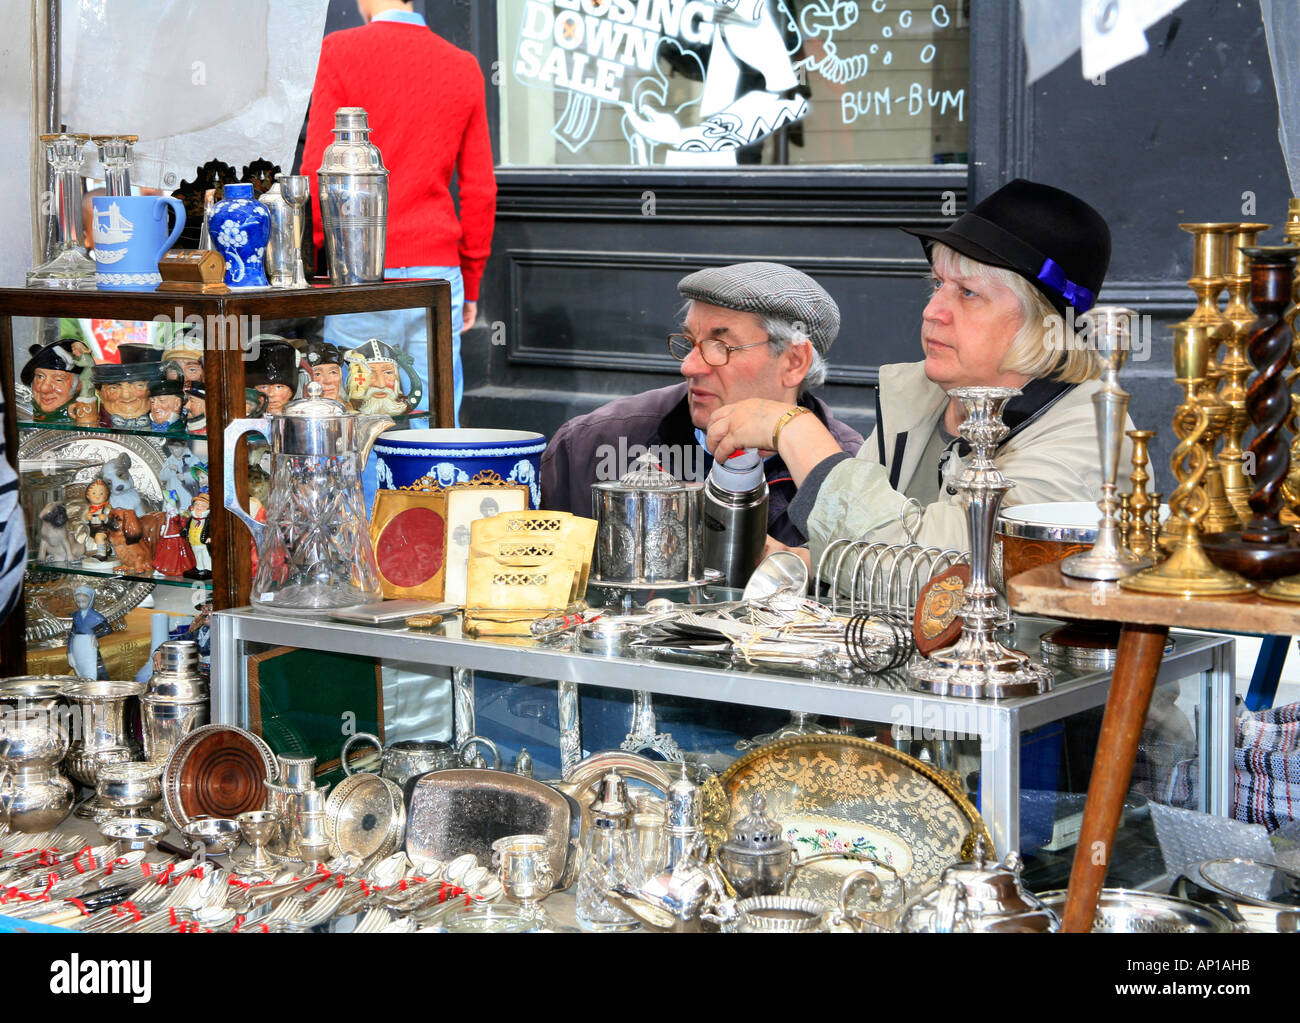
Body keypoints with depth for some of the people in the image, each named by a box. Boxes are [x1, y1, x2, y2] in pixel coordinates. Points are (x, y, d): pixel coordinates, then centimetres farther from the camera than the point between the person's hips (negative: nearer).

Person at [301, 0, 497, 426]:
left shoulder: (340, 51, -3)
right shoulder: (463, 67, 8)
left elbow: (318, 170, -5)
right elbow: (480, 188, 9)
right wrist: (470, 283, 17)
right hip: (439, 269, 3)